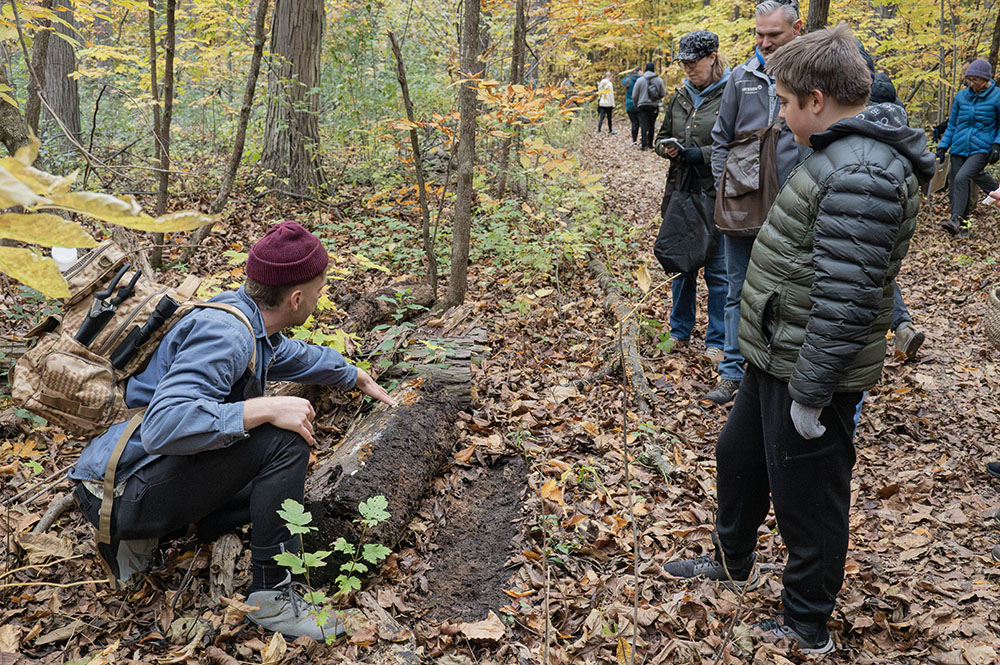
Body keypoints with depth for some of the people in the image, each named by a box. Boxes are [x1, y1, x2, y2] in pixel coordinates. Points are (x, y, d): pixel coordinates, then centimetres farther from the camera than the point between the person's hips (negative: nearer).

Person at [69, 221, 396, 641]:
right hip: (121, 490, -10)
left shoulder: (250, 321, 6)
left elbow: (297, 356, 29)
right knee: (283, 438, -24)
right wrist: (266, 409, -36)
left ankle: (143, 536, 14)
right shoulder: (222, 332, -25)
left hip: (157, 471, 10)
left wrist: (358, 378, 42)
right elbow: (162, 425, -37)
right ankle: (270, 595, -15)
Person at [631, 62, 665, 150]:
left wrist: (636, 105, 15)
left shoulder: (640, 80, -4)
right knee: (651, 125, 13)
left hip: (643, 105, -2)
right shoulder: (659, 80, 1)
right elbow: (663, 94, 6)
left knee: (644, 125, -5)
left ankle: (644, 144, -17)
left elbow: (634, 96, -1)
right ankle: (650, 144, 18)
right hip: (654, 106, 2)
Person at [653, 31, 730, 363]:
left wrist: (703, 154, -18)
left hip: (716, 195, -6)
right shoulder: (681, 96, 11)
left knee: (717, 269, 2)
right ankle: (680, 330, 30)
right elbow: (662, 135, 20)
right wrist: (667, 148, -2)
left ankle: (717, 341, 15)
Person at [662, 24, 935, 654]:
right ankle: (734, 562, 49)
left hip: (811, 371, -10)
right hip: (777, 356, 10)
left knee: (807, 501, 7)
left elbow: (845, 303, -29)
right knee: (738, 455, 25)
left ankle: (809, 630, 29)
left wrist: (810, 394, -23)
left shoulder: (863, 175, -26)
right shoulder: (843, 153, 8)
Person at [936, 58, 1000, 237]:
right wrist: (943, 146, 10)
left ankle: (956, 219, -28)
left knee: (962, 178, -26)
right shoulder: (961, 96, 9)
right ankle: (962, 227, 11)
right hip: (959, 148, 5)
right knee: (956, 184, 1)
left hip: (981, 149, -5)